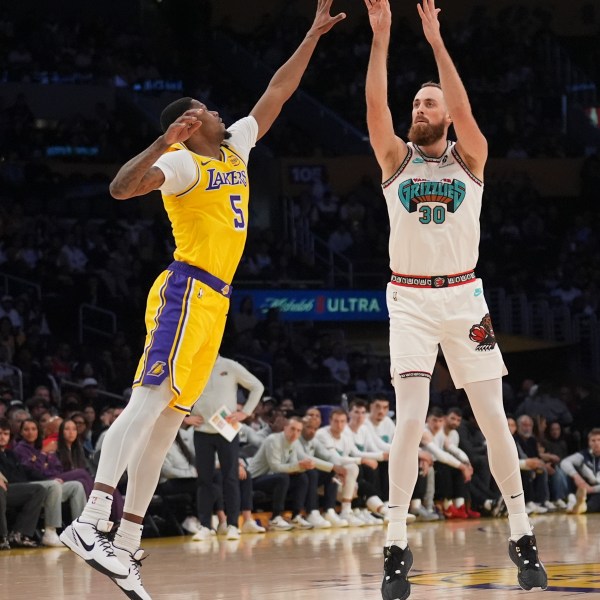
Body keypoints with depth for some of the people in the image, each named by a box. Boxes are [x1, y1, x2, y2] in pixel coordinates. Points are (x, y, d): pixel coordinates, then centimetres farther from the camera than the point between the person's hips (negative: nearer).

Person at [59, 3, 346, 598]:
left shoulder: (235, 148, 18)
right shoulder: (182, 163, -7)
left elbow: (276, 93, 26)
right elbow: (121, 187, -23)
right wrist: (164, 141, -33)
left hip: (212, 302, 9)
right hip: (186, 292, -9)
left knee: (166, 421, 4)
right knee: (147, 404, -22)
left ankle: (125, 546, 2)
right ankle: (91, 521, -34)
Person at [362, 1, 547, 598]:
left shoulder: (469, 159, 4)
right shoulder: (396, 159, 5)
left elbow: (464, 110, -16)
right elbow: (375, 106, -11)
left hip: (463, 297, 1)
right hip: (409, 301, -1)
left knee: (493, 418, 2)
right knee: (409, 421, -13)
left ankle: (521, 535, 13)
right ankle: (396, 548, -10)